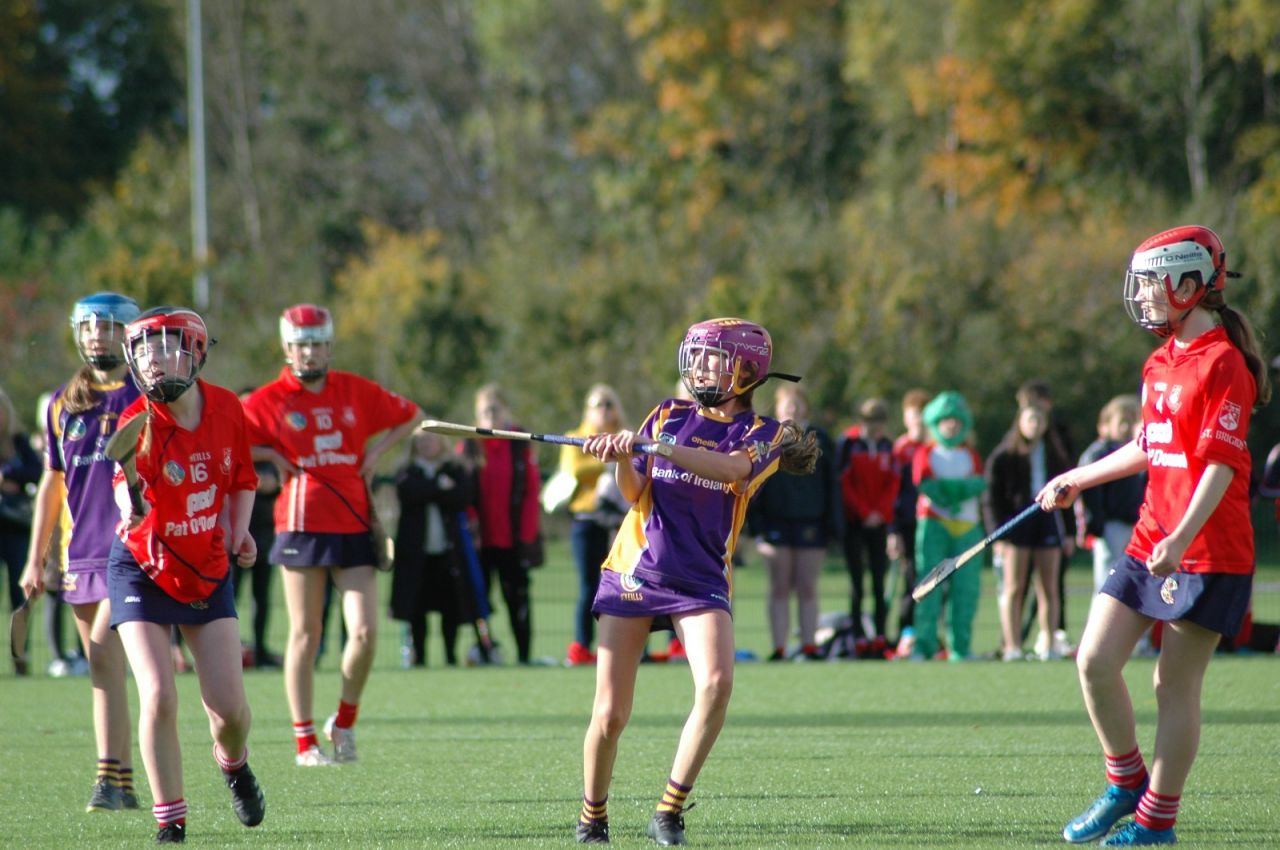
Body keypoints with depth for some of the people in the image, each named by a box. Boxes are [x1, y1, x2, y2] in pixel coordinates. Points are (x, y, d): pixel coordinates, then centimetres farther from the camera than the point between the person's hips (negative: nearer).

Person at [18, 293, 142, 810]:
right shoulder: (63, 404, 13)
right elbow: (51, 485, 19)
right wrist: (36, 559, 16)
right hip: (81, 555, 5)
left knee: (104, 655, -19)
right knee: (104, 670, 7)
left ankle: (109, 778, -19)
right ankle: (124, 785, 13)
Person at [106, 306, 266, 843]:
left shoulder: (227, 409, -7)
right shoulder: (138, 423, -19)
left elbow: (242, 478, 12)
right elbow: (132, 515, -30)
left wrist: (238, 530, -2)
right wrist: (133, 501, -51)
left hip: (207, 571, 3)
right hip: (142, 571, -3)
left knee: (229, 706, -2)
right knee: (158, 697, -16)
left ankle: (233, 763, 34)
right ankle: (170, 823, -1)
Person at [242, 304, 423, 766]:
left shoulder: (356, 391, 8)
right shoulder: (269, 400, 0)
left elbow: (410, 416, 22)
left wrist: (376, 451, 9)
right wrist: (272, 456, -7)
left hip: (354, 525, 2)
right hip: (303, 525, -2)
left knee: (365, 631, -8)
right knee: (305, 636, 1)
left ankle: (344, 722, 14)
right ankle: (305, 742, 8)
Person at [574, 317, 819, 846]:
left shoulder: (762, 434, 1)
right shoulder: (669, 415, 10)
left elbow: (732, 468, -21)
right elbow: (635, 494, 5)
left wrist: (653, 446, -32)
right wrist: (622, 459, -16)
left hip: (701, 578, -2)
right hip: (635, 568, 2)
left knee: (716, 683, -26)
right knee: (609, 715, -2)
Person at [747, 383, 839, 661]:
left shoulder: (819, 440, 8)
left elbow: (832, 487, 9)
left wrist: (831, 529, 3)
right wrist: (757, 529, -5)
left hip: (811, 525, 1)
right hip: (777, 523, -1)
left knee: (807, 589, 3)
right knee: (779, 588, 1)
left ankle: (809, 645, 5)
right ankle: (779, 648, 2)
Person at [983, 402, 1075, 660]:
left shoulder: (1055, 457, 11)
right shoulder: (1003, 457, 0)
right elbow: (992, 497, -2)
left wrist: (1069, 530, 7)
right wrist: (997, 533, -11)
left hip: (1048, 520, 3)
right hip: (1016, 521, -3)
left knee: (1049, 589, 4)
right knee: (1014, 588, -4)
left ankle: (1047, 643, 8)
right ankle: (1012, 646, -5)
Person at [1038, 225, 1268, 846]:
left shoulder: (1222, 364, -13)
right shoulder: (1161, 362, 13)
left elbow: (1221, 464, -20)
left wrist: (1182, 538, -29)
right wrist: (1076, 481, 33)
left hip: (1208, 550, -8)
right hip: (1150, 537, 8)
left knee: (1175, 684, -2)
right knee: (1095, 660, 0)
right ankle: (1126, 782, 19)